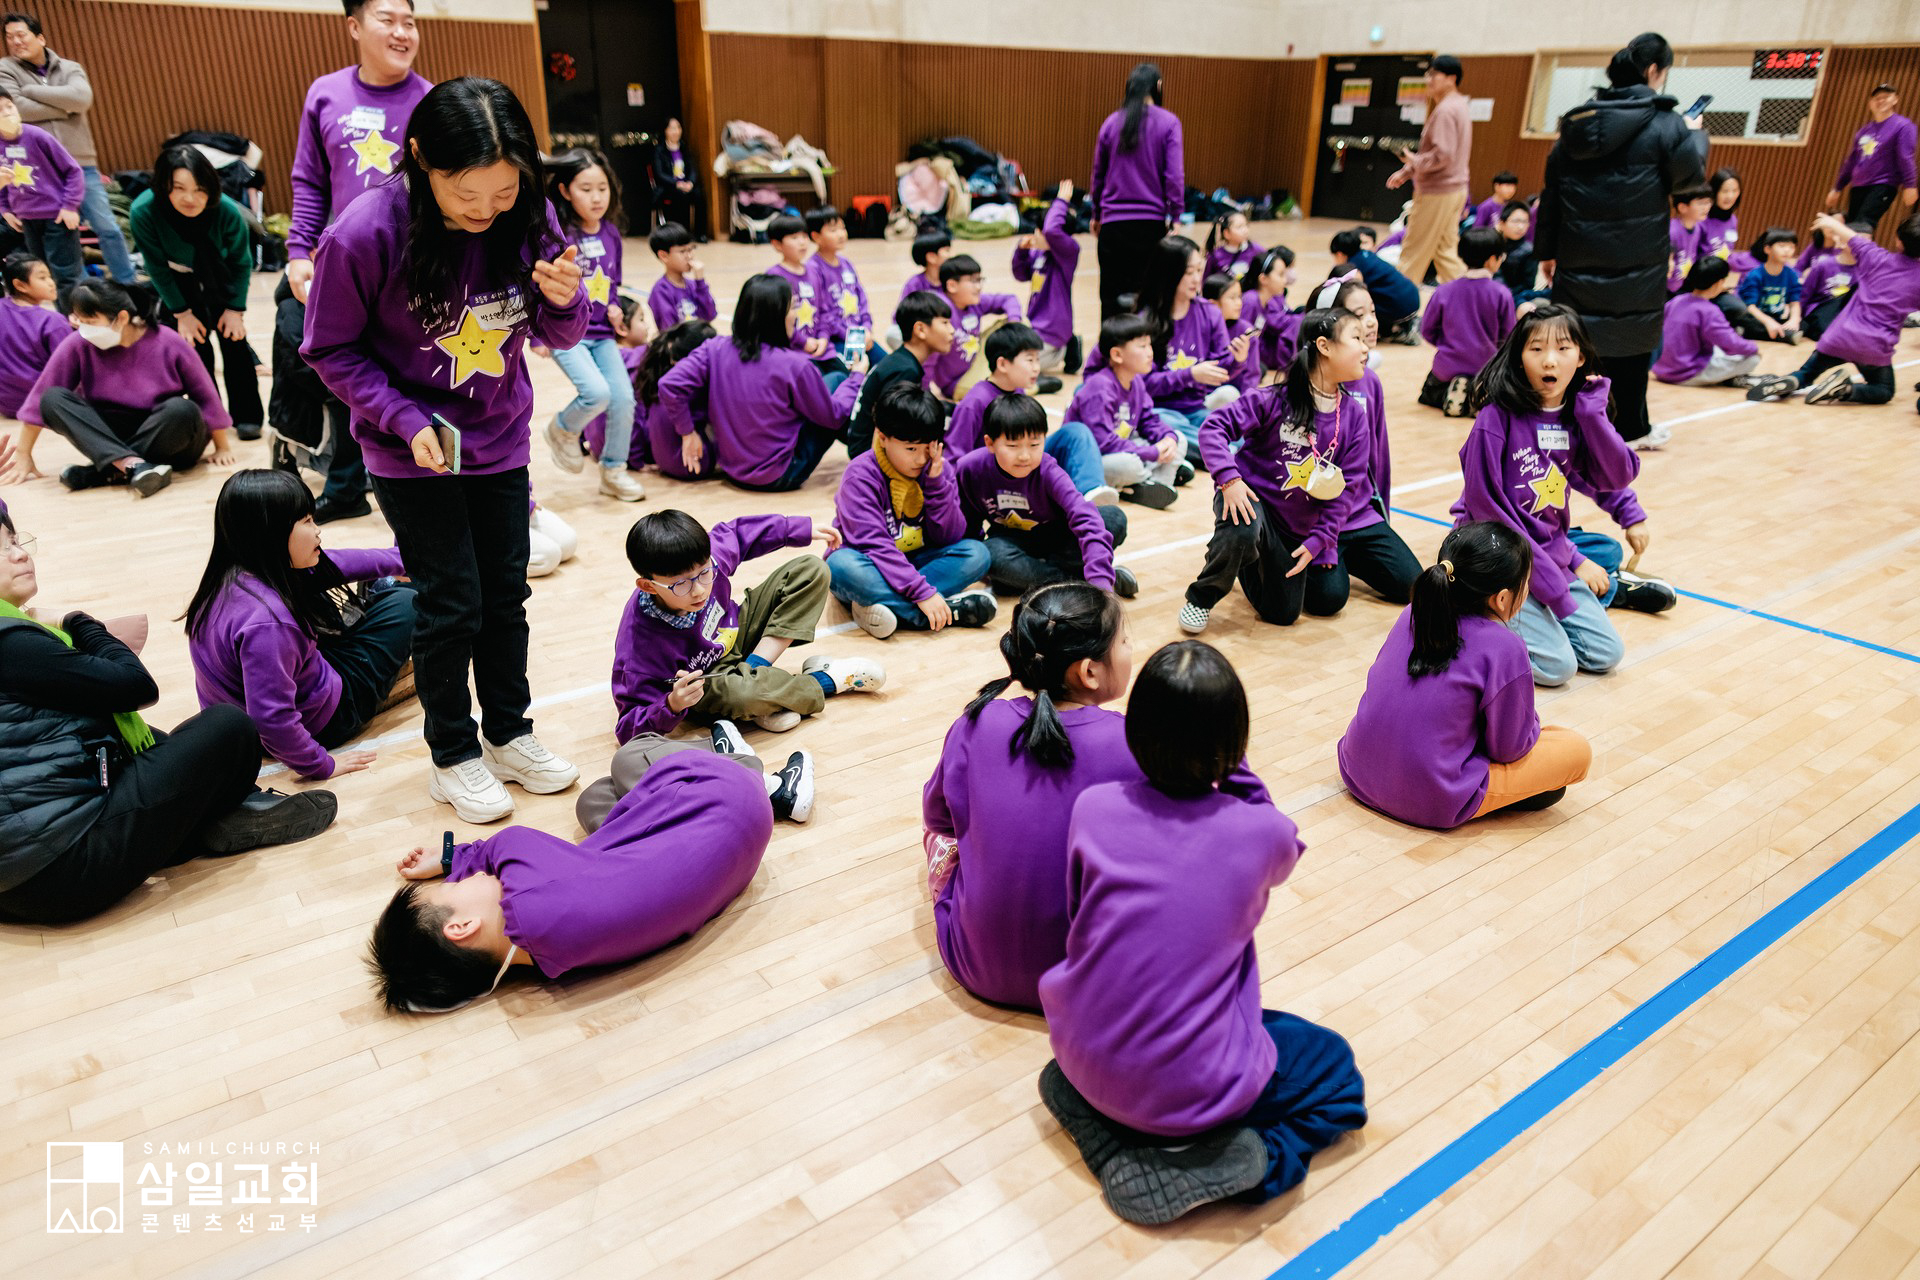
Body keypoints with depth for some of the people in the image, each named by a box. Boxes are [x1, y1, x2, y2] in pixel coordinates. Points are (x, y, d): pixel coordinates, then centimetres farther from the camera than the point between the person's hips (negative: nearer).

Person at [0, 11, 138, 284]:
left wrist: (30, 89, -6)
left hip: (82, 165, 1)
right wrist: (66, 107, -6)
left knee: (108, 228, -1)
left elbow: (82, 98, -11)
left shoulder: (70, 68, 9)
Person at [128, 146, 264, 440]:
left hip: (218, 275, 0)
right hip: (176, 280, 0)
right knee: (192, 342, -5)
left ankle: (247, 415, 4)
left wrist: (236, 308, -13)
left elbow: (241, 262, -16)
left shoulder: (227, 210, -34)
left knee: (232, 337, -7)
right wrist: (181, 312, -14)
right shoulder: (143, 212, -34)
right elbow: (158, 268, -18)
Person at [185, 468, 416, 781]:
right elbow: (271, 719, -38)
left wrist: (400, 560, 12)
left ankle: (381, 592, 48)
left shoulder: (233, 576, -10)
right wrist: (321, 764, -23)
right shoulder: (267, 622, -38)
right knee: (405, 605, 2)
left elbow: (331, 565, 3)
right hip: (322, 719, -8)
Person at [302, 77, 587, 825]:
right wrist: (407, 419, -22)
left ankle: (509, 732, 30)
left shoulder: (529, 220, -12)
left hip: (501, 440, 4)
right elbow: (333, 350, -10)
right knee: (452, 603, 1)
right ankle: (453, 756, 20)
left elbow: (558, 335, -1)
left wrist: (566, 301, -24)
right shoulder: (365, 235, -22)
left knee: (506, 592, 12)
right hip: (414, 452, -4)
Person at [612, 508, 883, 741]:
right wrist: (672, 706, -49)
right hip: (707, 681, -6)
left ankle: (754, 667, -13)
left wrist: (802, 529, 5)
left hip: (734, 633, 7)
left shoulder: (706, 559, -25)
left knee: (811, 569, 2)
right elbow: (630, 730, -30)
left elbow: (732, 533, 1)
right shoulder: (641, 646, -37)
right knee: (739, 694, -43)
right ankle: (823, 681, -11)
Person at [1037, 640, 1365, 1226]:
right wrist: (1235, 772, 2)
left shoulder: (1092, 808, -12)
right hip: (1193, 1087, -3)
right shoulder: (1263, 832, -18)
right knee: (1337, 1069, 23)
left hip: (1082, 1058, 4)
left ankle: (1097, 1116, 9)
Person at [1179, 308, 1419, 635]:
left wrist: (1320, 540, -11)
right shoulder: (1276, 400, -18)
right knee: (1242, 533, -41)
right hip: (1259, 500, -5)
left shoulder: (1353, 414, -5)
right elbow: (1214, 427, -18)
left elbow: (1347, 484, -4)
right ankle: (1201, 598, -10)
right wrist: (1229, 479, -32)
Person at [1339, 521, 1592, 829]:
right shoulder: (1505, 649, -16)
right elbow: (1509, 748, -6)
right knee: (1577, 750, 5)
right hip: (1434, 803, -6)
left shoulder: (1415, 613, 2)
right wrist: (1530, 721, 16)